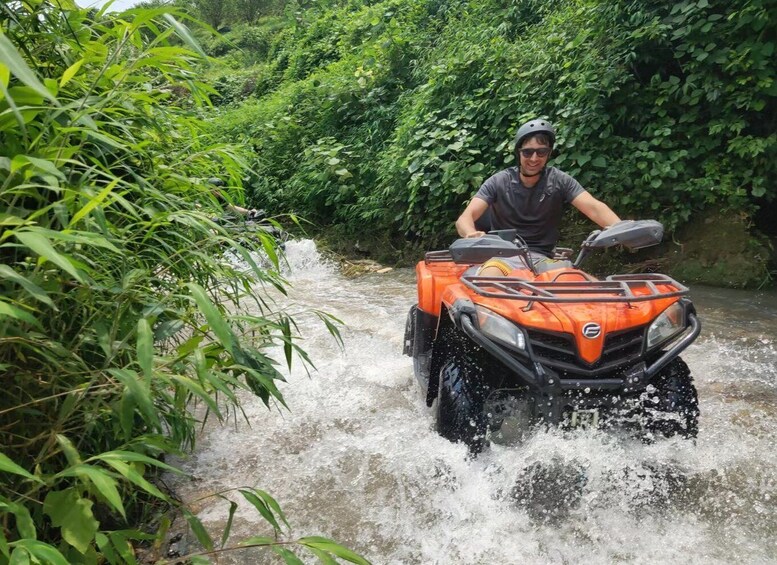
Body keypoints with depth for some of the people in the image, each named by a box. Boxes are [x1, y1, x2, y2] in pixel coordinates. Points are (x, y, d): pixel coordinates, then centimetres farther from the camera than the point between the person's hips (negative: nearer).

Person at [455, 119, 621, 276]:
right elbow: (465, 218, -14)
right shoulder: (498, 182, -3)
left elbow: (594, 207, -14)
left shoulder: (560, 181, -1)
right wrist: (472, 234, -40)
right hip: (503, 256, -2)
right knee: (487, 280, -34)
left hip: (540, 258, 2)